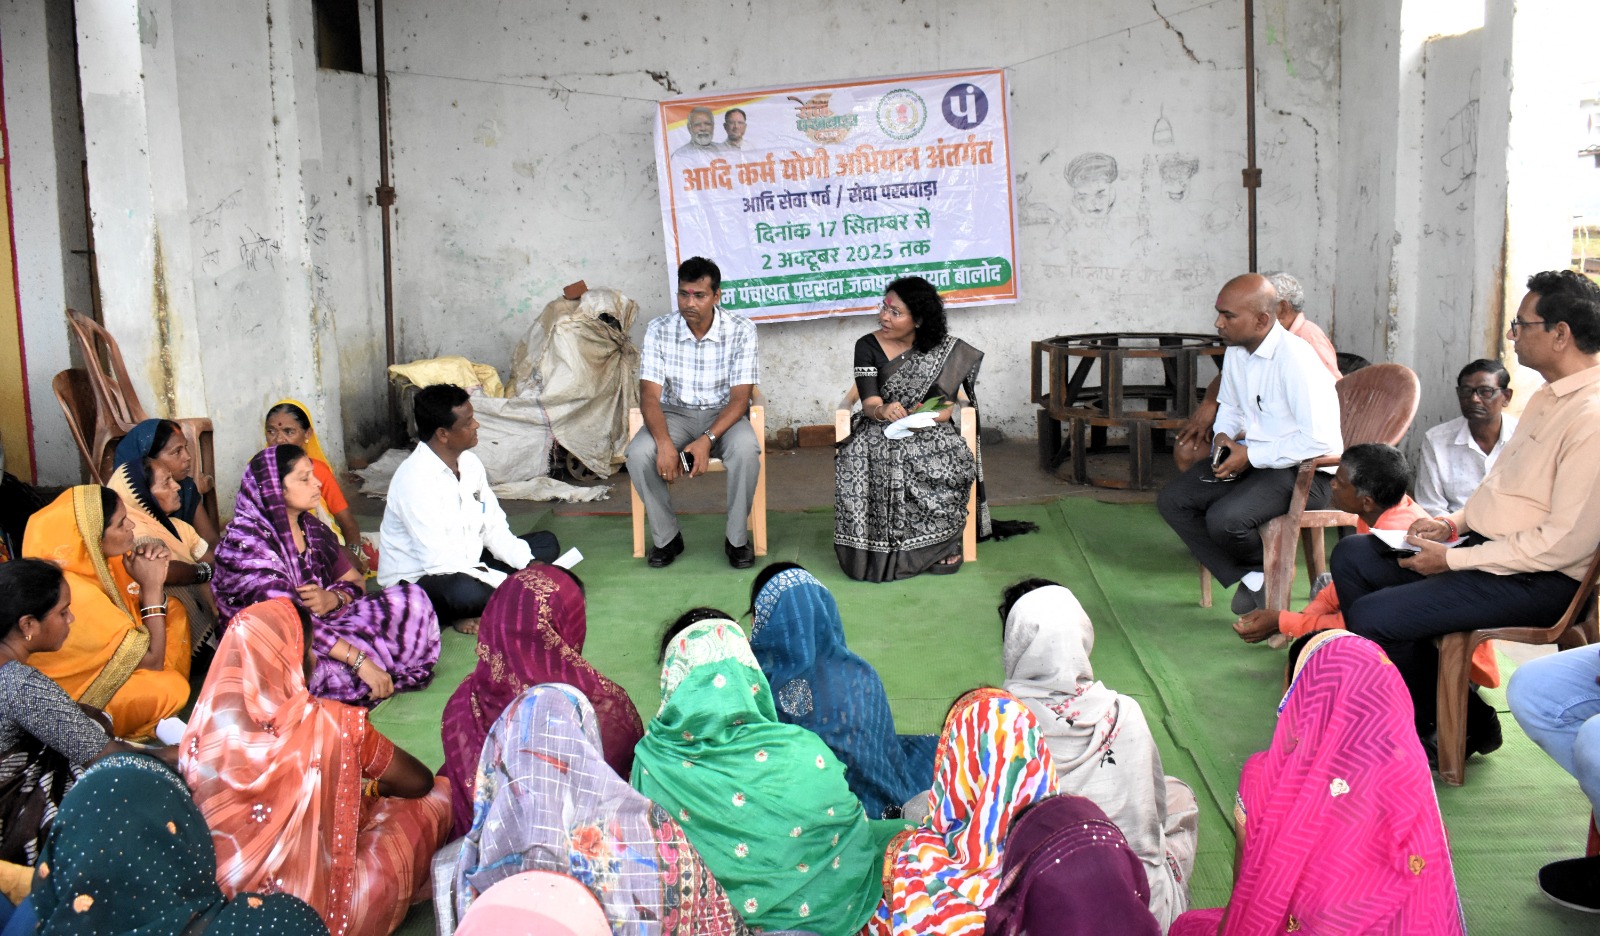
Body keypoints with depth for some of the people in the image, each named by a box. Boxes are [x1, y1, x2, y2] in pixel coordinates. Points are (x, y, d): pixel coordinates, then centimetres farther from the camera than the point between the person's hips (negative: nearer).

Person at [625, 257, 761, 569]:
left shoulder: (741, 330, -12)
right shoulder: (659, 330, -8)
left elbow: (740, 398, -15)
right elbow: (650, 395, -12)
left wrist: (707, 440, -31)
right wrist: (665, 443, -31)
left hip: (723, 414, -1)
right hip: (675, 413, 1)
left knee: (746, 450, -35)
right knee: (638, 454, -29)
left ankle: (737, 538, -13)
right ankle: (666, 537, -6)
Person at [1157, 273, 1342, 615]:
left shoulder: (1295, 359, -23)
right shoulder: (1236, 351, 4)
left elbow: (1319, 440, -28)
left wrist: (1252, 455, -21)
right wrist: (1223, 435, 0)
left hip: (1304, 470, -9)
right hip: (1250, 458, 9)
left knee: (1225, 520, -30)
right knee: (1171, 500, -6)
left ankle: (1268, 570, 6)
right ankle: (1251, 578, -3)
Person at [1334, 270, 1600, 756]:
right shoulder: (1550, 396, 11)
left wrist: (1454, 559, -18)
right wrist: (1455, 522, 7)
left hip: (1540, 580, -11)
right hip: (1484, 545, 11)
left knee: (1373, 616, -21)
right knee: (1351, 557, 8)